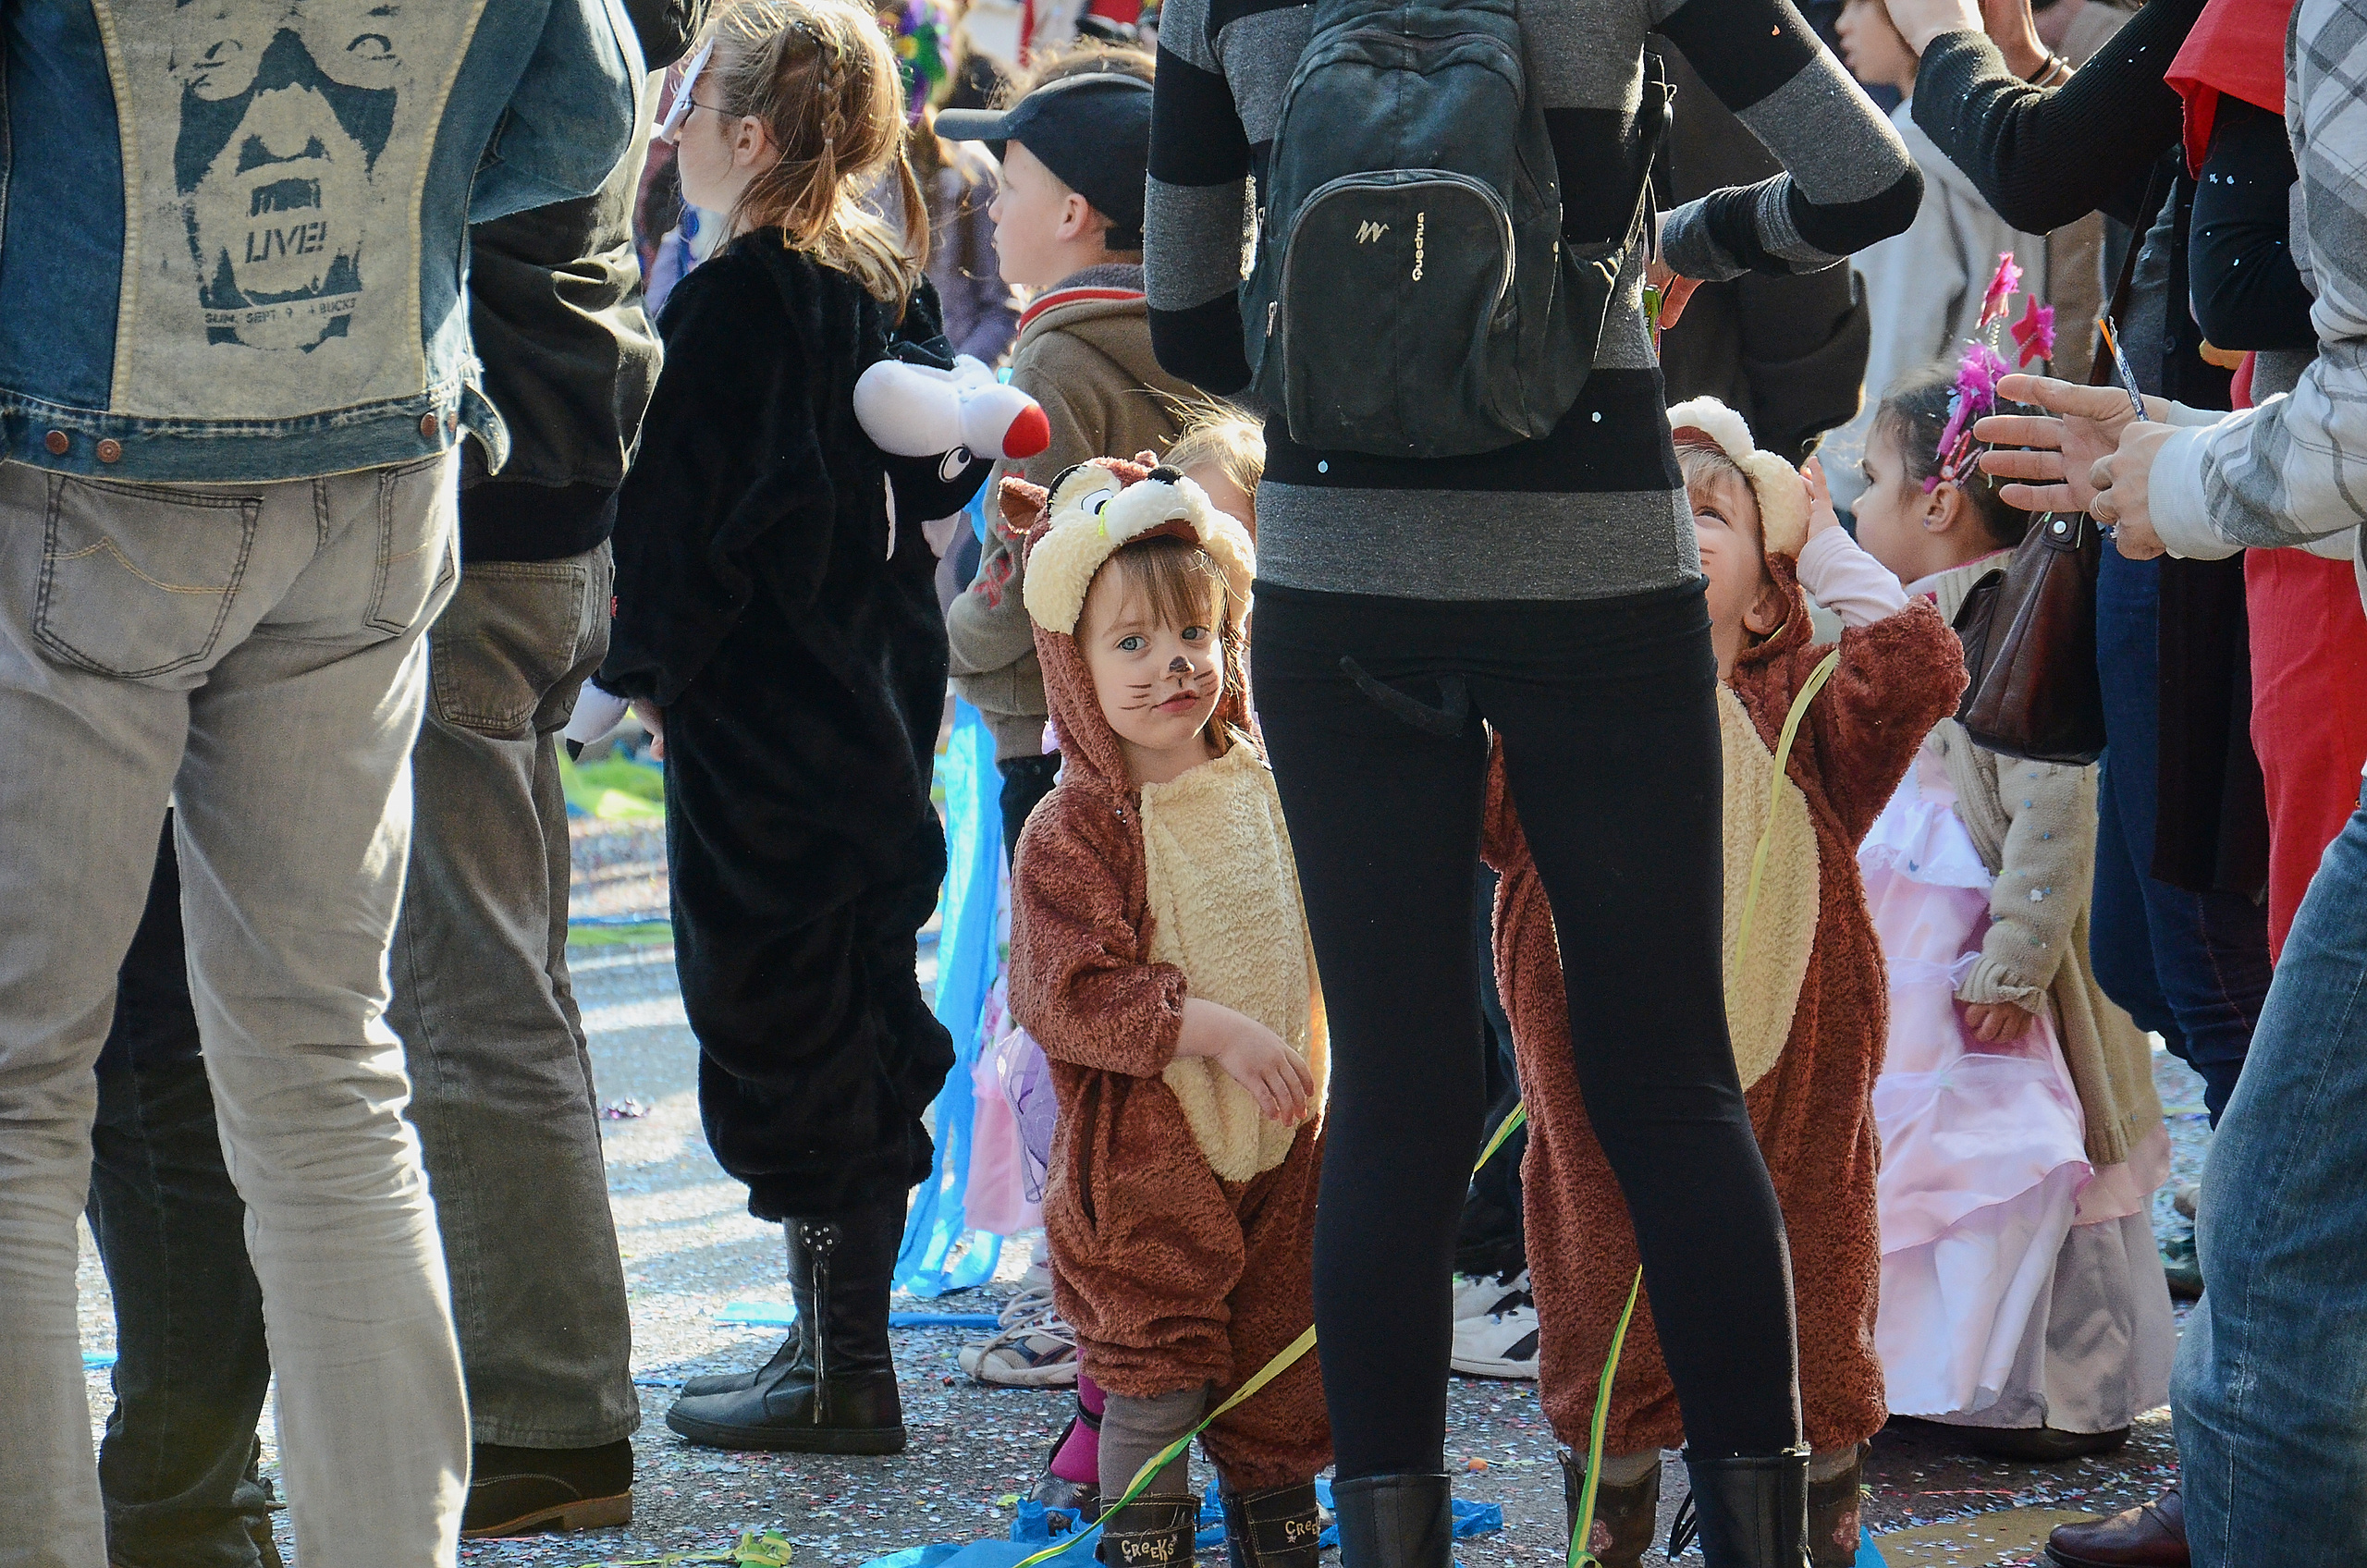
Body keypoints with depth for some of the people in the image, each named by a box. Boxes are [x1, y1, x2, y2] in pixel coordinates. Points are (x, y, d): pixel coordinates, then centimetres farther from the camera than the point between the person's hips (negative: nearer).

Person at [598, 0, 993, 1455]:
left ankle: (840, 1375, 1)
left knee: (776, 1015, -2)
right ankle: (847, 1342, 22)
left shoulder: (734, 303, -17)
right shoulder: (894, 287, 8)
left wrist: (642, 666, -6)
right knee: (865, 1001, 14)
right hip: (881, 704, 9)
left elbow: (684, 514, -17)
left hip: (759, 719, -9)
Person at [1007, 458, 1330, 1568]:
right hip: (1146, 1154, -5)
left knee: (1282, 1372, 13)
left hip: (1287, 1143, 5)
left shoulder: (1271, 783, 5)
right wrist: (1217, 1031, -25)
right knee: (1155, 1383, -5)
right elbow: (1069, 996, -20)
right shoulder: (1073, 831, -14)